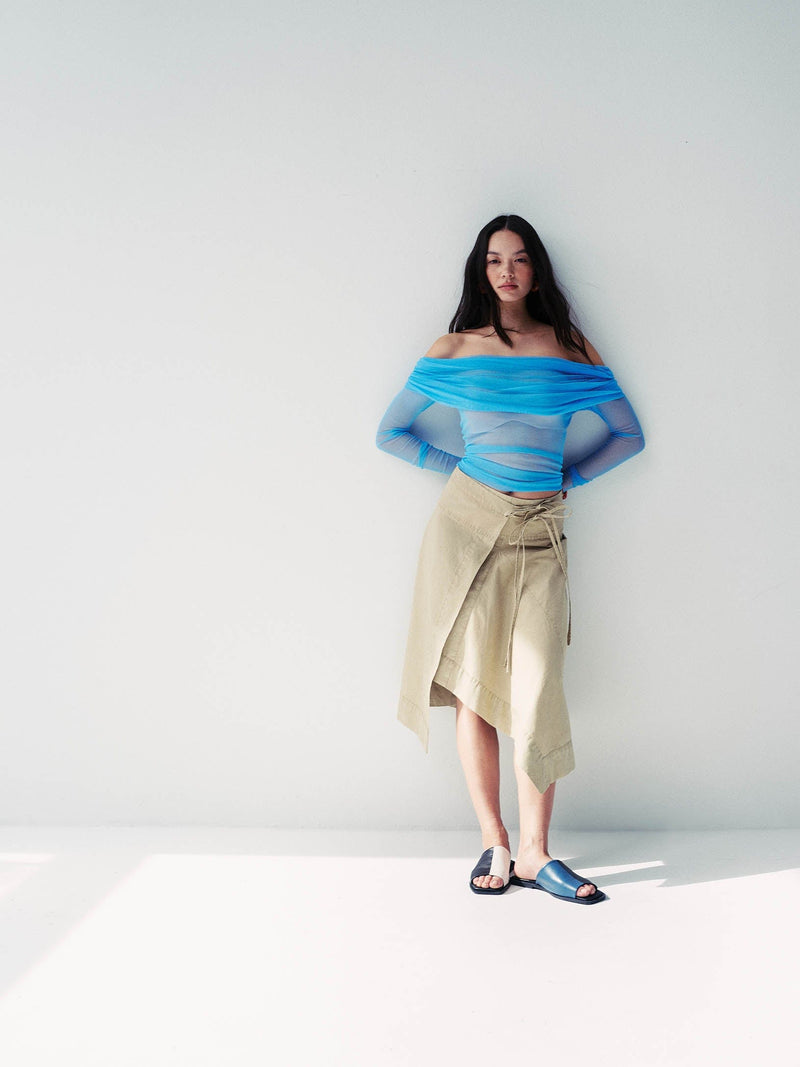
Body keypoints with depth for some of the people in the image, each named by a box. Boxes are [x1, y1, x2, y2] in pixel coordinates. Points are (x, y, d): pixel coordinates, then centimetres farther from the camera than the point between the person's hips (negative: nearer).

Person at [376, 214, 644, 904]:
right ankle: (494, 843, 12)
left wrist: (566, 480, 4)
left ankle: (534, 853, 6)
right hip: (468, 521, 0)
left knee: (536, 693, -6)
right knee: (474, 686, 0)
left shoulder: (571, 348, 10)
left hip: (540, 530, 0)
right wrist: (458, 469, 4)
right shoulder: (453, 351, 8)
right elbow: (391, 433, 14)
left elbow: (629, 435, 14)